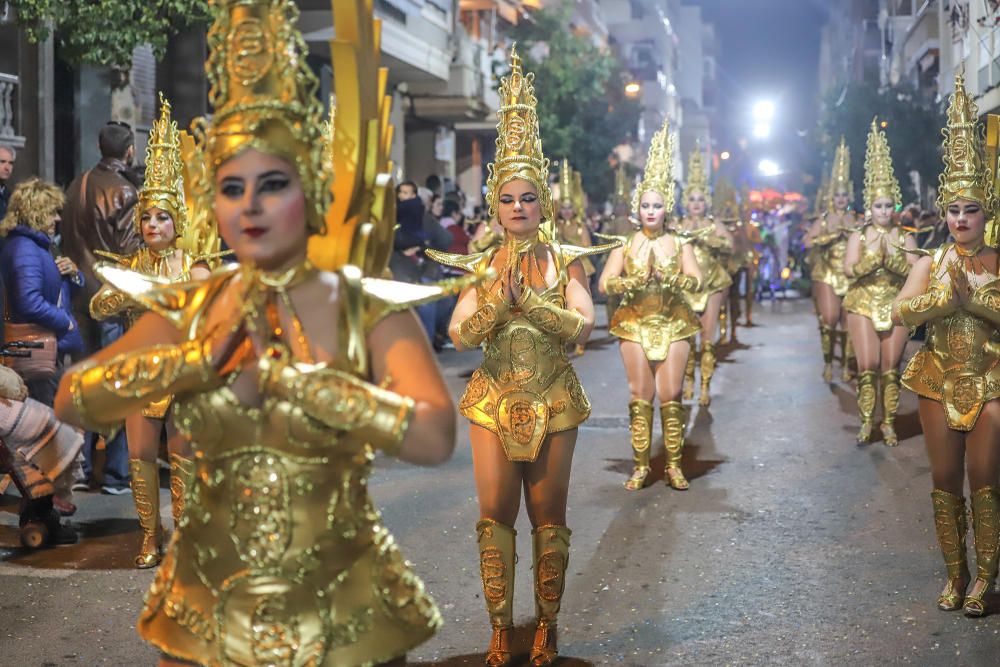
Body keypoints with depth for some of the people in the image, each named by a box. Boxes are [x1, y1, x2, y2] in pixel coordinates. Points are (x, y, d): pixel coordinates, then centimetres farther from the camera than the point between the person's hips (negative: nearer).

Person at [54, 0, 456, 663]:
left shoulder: (370, 310, -9)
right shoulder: (189, 309, 2)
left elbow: (435, 437, -25)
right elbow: (72, 400, -7)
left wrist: (276, 369, -22)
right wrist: (202, 359, -18)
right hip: (208, 609, 3)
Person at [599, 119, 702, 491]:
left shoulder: (679, 243, 3)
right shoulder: (625, 244, 2)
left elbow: (695, 280, -8)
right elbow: (605, 283, -7)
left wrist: (667, 278, -23)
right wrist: (636, 280, -21)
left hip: (673, 324, 0)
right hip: (635, 325, 0)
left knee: (671, 396, 0)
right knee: (640, 397, 2)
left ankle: (674, 466, 8)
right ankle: (640, 466, 9)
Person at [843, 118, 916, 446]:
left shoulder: (905, 237, 4)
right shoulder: (859, 236, 2)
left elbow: (915, 271, -8)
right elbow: (850, 270, -11)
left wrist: (892, 256, -18)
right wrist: (876, 254, -18)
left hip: (895, 305, 1)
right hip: (864, 304, -1)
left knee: (890, 367, 2)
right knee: (867, 365, -8)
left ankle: (889, 424, 10)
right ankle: (866, 422, 1)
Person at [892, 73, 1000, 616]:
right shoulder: (930, 263, 4)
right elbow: (900, 311, -11)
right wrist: (946, 296, -22)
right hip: (939, 382, 2)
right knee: (945, 482, 7)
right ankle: (955, 575, 19)